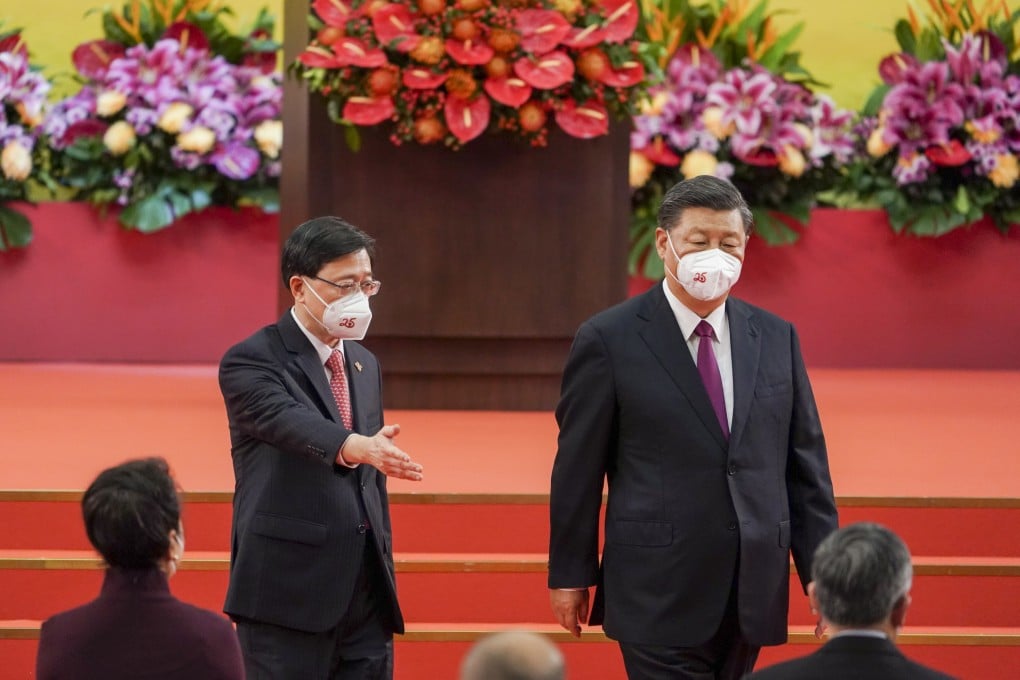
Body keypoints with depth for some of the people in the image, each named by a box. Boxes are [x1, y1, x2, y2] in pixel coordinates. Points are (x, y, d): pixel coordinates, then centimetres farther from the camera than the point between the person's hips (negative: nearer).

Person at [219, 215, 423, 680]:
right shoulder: (251, 361, -6)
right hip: (288, 594, -7)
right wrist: (358, 447, -45)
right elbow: (288, 422, -27)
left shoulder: (365, 365, 17)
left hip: (367, 594, 7)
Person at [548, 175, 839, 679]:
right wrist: (569, 576, 0)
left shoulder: (776, 339, 9)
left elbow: (805, 464, 10)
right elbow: (577, 469, 0)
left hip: (752, 594, 4)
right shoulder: (608, 340, -4)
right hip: (659, 595, -4)